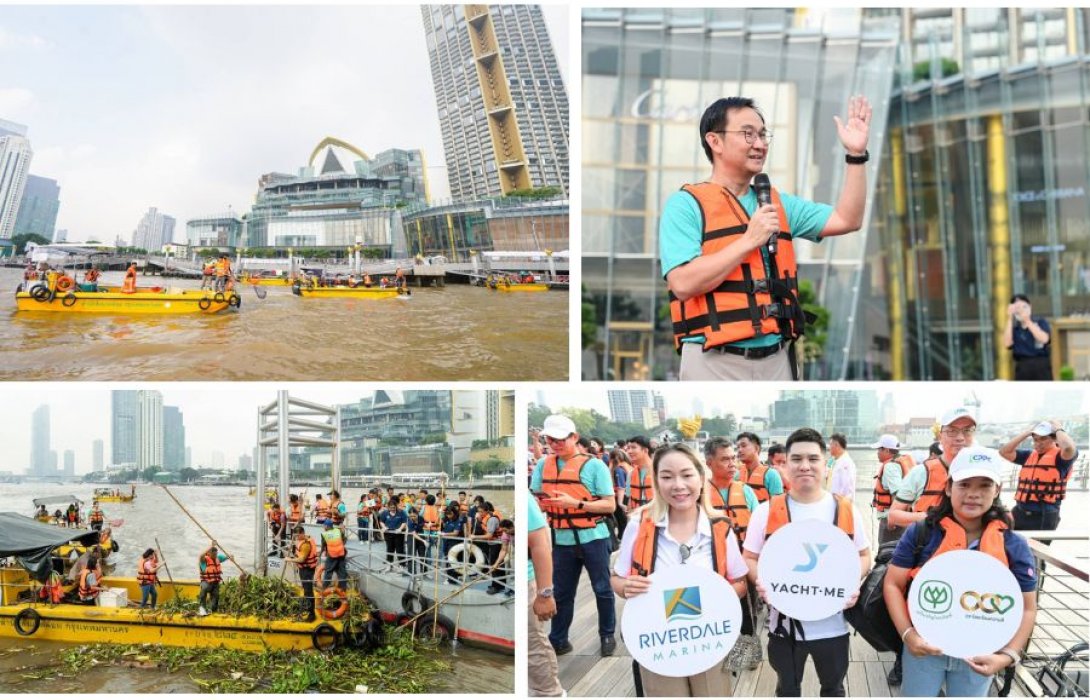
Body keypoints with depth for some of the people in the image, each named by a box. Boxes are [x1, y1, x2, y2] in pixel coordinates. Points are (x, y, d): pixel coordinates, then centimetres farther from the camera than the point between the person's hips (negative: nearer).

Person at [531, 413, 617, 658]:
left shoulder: (594, 466, -8)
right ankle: (557, 641, 23)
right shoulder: (543, 465, 4)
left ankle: (607, 636, 27)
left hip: (593, 538, -3)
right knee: (562, 593, 12)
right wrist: (542, 504, -15)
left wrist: (576, 503, -23)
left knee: (602, 589, 10)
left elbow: (610, 505, -11)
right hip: (562, 540, 3)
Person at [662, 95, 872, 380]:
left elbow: (846, 220, 11)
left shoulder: (779, 204, 18)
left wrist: (856, 155, 5)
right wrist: (749, 240, -12)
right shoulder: (687, 204, -3)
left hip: (776, 359, 6)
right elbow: (683, 284, -16)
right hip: (716, 362, -6)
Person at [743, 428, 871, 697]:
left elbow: (864, 556, 6)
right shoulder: (767, 511, -5)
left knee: (833, 688, 22)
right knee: (788, 689, 20)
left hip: (832, 624, 1)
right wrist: (761, 581, -20)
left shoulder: (846, 510, -3)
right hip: (785, 624, -1)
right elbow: (750, 558, 1)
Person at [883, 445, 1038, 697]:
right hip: (924, 648, -1)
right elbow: (893, 585, -5)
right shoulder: (920, 533, -8)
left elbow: (1026, 608, 1)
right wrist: (907, 633, -17)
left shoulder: (1014, 545, -4)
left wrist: (1008, 655, -11)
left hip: (979, 656, 1)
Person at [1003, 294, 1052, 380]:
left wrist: (1028, 321, -12)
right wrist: (1010, 319, -8)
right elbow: (1007, 344, -10)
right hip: (1022, 367, 1)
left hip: (1041, 366, -1)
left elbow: (1044, 339, -14)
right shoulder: (1014, 328, 9)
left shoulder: (1040, 321, 5)